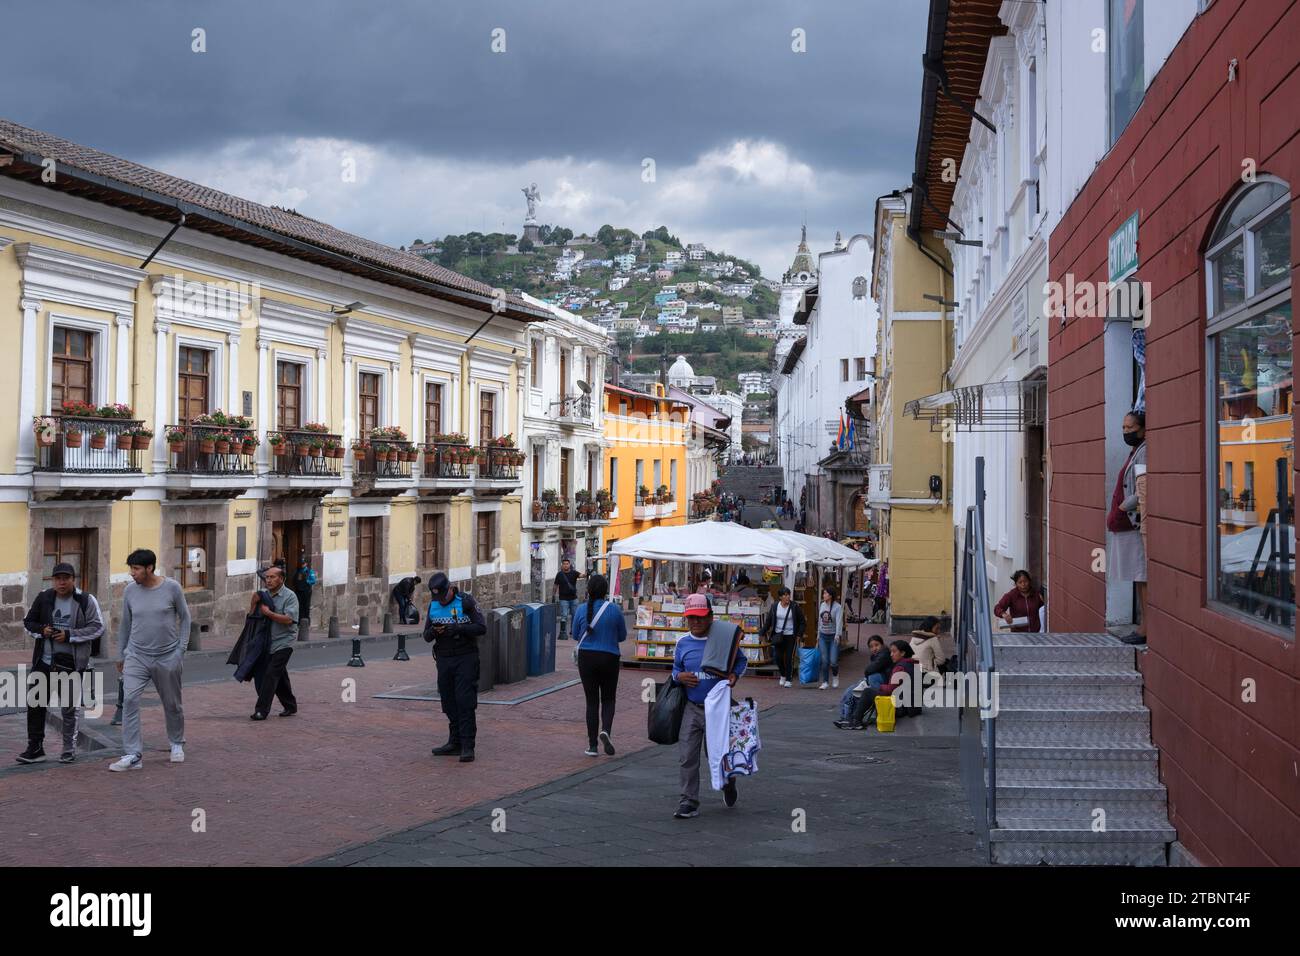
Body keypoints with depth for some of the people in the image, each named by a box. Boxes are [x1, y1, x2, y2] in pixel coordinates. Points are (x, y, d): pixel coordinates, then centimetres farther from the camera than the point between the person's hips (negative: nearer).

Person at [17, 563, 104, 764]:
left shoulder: (86, 601, -7)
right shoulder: (44, 598, 3)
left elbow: (97, 628, -8)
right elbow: (28, 622, 13)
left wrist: (70, 635, -18)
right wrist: (41, 630, -9)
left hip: (71, 663, -3)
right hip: (44, 660, 3)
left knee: (70, 707, 6)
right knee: (35, 704, 3)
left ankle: (69, 749, 21)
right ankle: (35, 748, 15)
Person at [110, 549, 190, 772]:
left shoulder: (172, 588, -8)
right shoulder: (130, 590, -1)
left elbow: (184, 617, 2)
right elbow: (125, 624, 10)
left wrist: (181, 648, -2)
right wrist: (120, 655, 13)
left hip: (168, 657, -1)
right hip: (137, 657, 1)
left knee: (172, 704, 12)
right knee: (130, 700, -14)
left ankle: (177, 743, 36)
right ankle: (133, 755, -12)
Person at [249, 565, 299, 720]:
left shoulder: (289, 596, -10)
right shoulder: (264, 595, 9)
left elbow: (288, 619, -20)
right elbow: (251, 614, 10)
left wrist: (268, 613, -18)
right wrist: (254, 602, -8)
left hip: (284, 642, -7)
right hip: (269, 642, 7)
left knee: (271, 674, -12)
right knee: (279, 676, 15)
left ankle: (262, 710, -11)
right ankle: (290, 706, 28)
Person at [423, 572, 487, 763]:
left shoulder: (466, 602, -8)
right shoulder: (433, 606, 8)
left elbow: (481, 628, -12)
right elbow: (426, 636, 8)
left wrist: (458, 628, -25)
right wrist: (433, 631, -15)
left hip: (465, 659, -5)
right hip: (444, 660, 5)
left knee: (465, 702, -9)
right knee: (450, 703, 7)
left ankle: (467, 746, -9)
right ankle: (455, 742, 15)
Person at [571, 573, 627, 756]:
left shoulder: (581, 609, -6)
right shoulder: (614, 609, -9)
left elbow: (576, 634, 5)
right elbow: (622, 636, 2)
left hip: (586, 658, 1)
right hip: (609, 658, -1)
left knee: (592, 701, 8)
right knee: (608, 699, 14)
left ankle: (592, 745, 8)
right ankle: (606, 730, -13)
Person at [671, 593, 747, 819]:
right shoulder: (682, 642, 3)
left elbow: (741, 660, 7)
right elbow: (676, 668, 16)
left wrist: (735, 674, -13)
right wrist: (679, 676, -8)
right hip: (692, 707, 2)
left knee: (719, 753, 8)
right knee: (687, 756, -3)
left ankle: (728, 783, 41)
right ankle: (689, 802, 6)